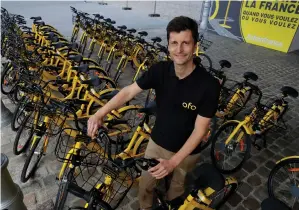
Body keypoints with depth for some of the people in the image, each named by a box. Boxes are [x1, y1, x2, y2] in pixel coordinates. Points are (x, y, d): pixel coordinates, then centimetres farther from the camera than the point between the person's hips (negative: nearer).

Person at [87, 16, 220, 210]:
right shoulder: (160, 70, -17)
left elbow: (200, 130, -22)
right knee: (145, 186, 20)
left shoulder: (209, 84, -27)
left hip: (187, 151, -2)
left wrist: (173, 161, -28)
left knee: (176, 190, 26)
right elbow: (128, 92, -15)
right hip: (157, 143, 2)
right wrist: (100, 113, -29)